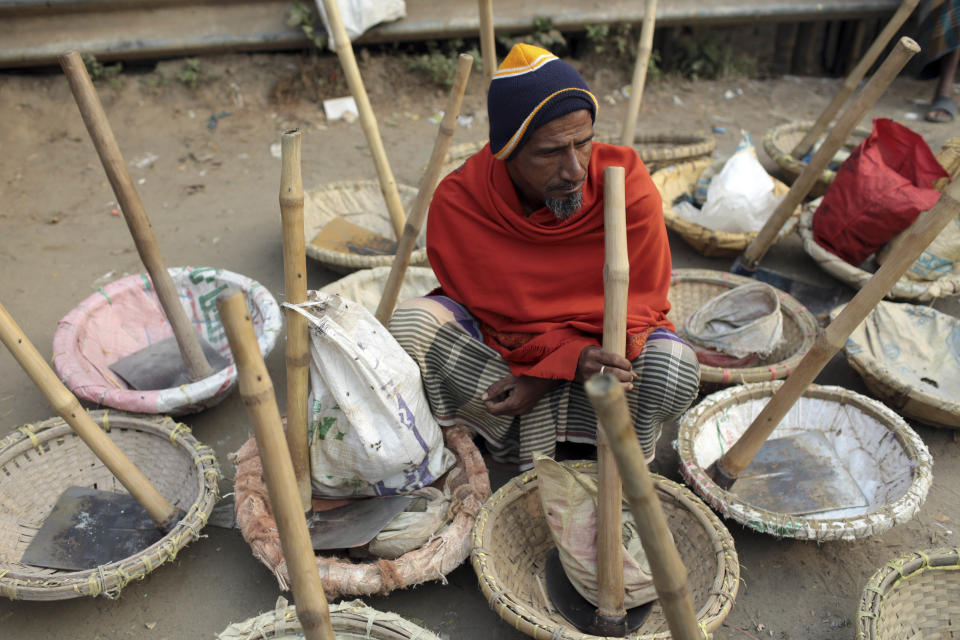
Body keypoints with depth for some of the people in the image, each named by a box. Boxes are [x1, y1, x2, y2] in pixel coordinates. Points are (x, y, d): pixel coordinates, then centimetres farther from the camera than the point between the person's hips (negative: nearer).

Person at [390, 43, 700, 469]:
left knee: (676, 370, -30)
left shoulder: (629, 191, -22)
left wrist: (549, 372, -24)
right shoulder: (456, 205, -21)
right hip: (496, 347, 1)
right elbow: (499, 314, -12)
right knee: (411, 323, -26)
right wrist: (576, 357, -30)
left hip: (601, 343, -1)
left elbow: (637, 311, -12)